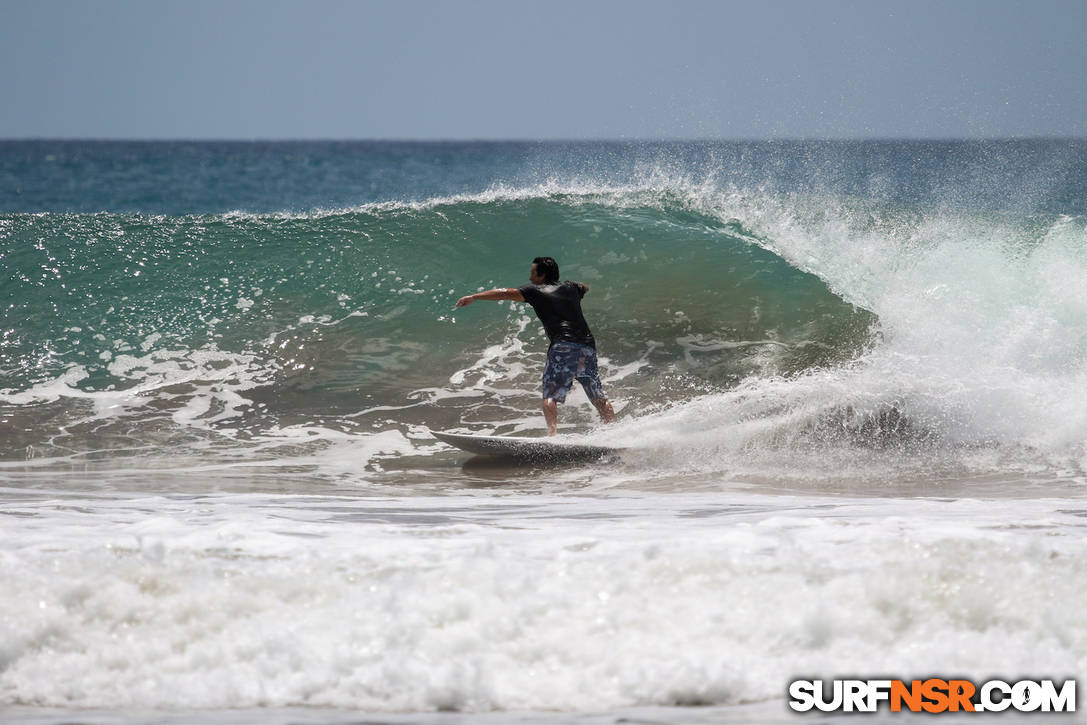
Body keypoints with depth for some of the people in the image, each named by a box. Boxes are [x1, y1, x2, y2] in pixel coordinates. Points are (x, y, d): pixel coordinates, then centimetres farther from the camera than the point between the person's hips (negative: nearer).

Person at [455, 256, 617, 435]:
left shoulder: (536, 291, 10)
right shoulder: (570, 288, 25)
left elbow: (506, 293, 2)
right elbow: (585, 288, 48)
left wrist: (473, 297, 6)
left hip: (564, 346, -5)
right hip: (588, 346, 5)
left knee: (550, 395, -8)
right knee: (599, 398, 11)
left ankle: (553, 433, -28)